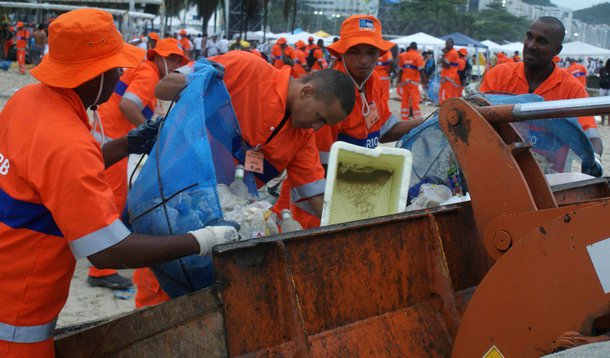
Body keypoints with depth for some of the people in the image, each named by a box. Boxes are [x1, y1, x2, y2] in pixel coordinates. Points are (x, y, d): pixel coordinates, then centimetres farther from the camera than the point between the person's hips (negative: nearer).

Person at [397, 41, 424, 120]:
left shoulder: (403, 56, 7)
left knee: (405, 99, 11)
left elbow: (400, 69, 10)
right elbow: (421, 69, -14)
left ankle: (404, 117, 14)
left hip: (404, 80, 5)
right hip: (413, 80, -5)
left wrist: (400, 80, 17)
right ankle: (417, 118, -6)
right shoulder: (417, 56, -8)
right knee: (415, 99, -4)